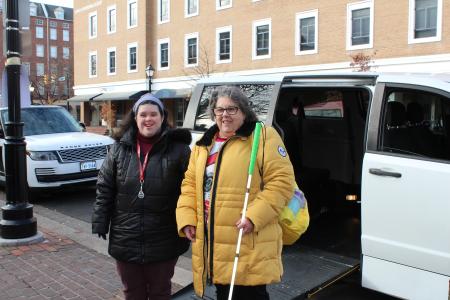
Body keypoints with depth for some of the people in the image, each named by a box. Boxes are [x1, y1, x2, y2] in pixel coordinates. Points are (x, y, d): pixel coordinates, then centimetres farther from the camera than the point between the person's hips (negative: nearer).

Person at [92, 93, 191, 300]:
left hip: (163, 242, -3)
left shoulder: (178, 149, -8)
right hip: (125, 240, 3)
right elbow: (104, 188, 4)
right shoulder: (119, 148, 2)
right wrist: (100, 224, 0)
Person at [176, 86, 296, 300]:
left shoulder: (263, 137, -7)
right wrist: (186, 217, 2)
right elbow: (190, 184, 16)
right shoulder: (204, 145, 14)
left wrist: (254, 216, -21)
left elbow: (281, 181, -13)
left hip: (249, 245, -6)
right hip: (212, 242, 6)